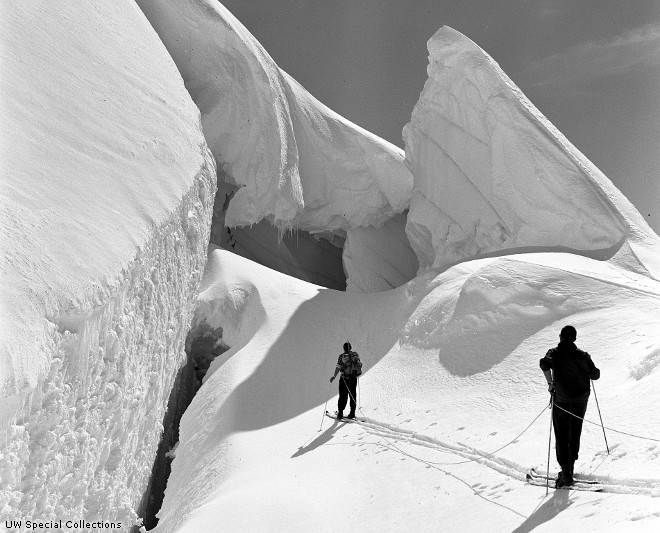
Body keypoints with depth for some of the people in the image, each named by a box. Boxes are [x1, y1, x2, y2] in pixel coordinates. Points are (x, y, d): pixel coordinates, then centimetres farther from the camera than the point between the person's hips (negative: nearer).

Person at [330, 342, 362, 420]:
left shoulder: (342, 356, -10)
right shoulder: (355, 355, -2)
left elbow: (338, 367, -13)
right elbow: (359, 364, 6)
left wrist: (334, 376, -3)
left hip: (344, 378, -2)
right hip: (353, 378, 2)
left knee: (343, 396, 5)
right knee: (353, 395, 13)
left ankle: (340, 413, 2)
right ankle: (352, 412, 12)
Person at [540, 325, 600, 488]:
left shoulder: (554, 353, -5)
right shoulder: (583, 355, 4)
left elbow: (544, 364, -25)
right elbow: (595, 375, 7)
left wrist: (550, 383, -14)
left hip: (562, 402, -3)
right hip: (581, 402, 3)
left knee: (562, 438, 1)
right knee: (575, 435, 18)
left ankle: (566, 475, -7)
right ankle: (569, 468, 26)